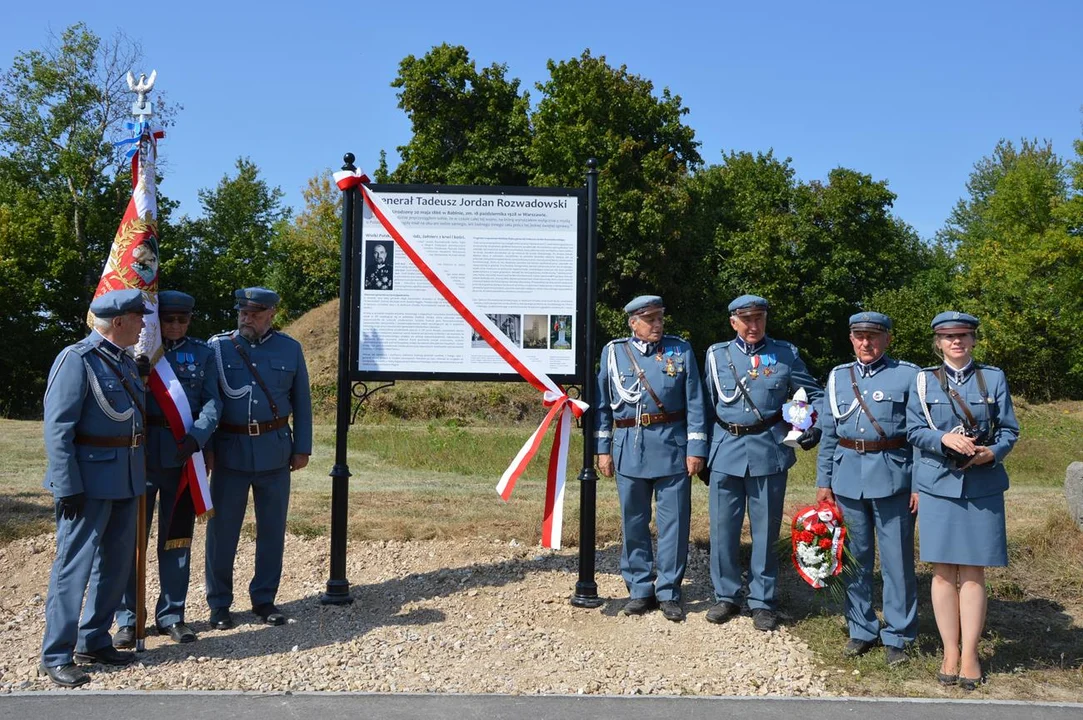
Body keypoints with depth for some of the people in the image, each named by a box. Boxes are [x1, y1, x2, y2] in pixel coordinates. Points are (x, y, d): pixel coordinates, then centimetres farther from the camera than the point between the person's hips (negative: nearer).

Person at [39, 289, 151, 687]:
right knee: (74, 564, -1)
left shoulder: (126, 360, 11)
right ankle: (56, 655, 9)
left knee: (117, 562, 14)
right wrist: (68, 487, -19)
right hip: (90, 478, -8)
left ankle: (94, 640, 27)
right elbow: (57, 427, -16)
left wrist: (138, 474, 15)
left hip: (125, 478, 8)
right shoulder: (77, 359, -14)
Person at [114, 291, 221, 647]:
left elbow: (213, 401, -1)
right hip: (142, 454, -1)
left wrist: (197, 435, -16)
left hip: (183, 455, 2)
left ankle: (171, 614, 21)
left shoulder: (202, 353, 6)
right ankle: (127, 618, 15)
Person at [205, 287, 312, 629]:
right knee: (222, 530, 4)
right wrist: (204, 447, -4)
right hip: (230, 450, -1)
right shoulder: (218, 347, 0)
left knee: (272, 529, 9)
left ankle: (264, 599, 23)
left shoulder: (290, 349, 3)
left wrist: (302, 448, 5)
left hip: (275, 451, 1)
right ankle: (219, 604, 18)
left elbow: (301, 402, 8)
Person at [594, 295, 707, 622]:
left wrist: (696, 448, -3)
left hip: (672, 447, -1)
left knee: (674, 523, 2)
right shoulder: (614, 352, 5)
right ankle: (640, 590, 22)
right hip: (629, 448, 1)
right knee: (633, 523, 8)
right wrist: (603, 449, 5)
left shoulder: (681, 350, 3)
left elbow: (694, 402, 2)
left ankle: (669, 592, 15)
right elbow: (602, 404, 9)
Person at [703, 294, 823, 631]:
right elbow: (706, 404, 10)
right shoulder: (717, 354, 6)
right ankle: (725, 596, 22)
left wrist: (814, 427, -5)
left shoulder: (785, 354, 3)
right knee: (723, 528, 6)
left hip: (769, 451, -1)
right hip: (726, 451, 1)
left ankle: (762, 601, 19)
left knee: (766, 530, 6)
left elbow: (814, 394, 12)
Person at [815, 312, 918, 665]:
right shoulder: (838, 377, 11)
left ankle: (897, 636, 16)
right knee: (855, 559, 11)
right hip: (848, 479, 4)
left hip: (893, 480, -3)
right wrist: (823, 481, 10)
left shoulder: (908, 376, 0)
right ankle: (861, 630, 25)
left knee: (897, 561, 3)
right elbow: (828, 435, 13)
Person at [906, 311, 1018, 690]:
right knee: (943, 571, 3)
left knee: (973, 572, 3)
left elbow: (1009, 430, 5)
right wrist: (945, 439, -18)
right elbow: (914, 430, 1)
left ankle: (969, 653, 11)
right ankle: (950, 652, 14)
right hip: (938, 484, 0)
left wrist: (992, 452, -15)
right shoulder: (924, 379, 5)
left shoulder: (993, 378, 7)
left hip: (983, 485, 0)